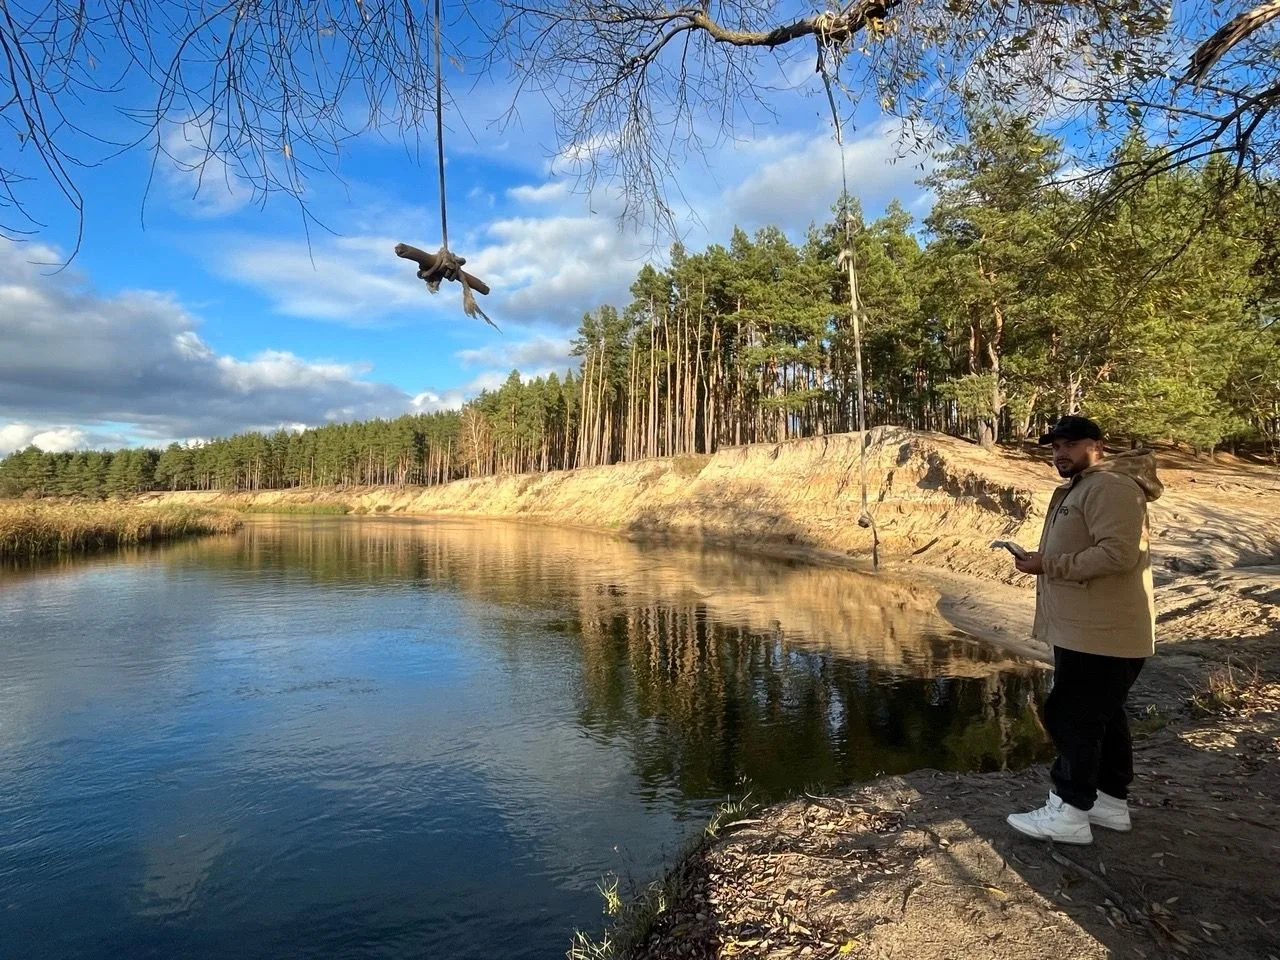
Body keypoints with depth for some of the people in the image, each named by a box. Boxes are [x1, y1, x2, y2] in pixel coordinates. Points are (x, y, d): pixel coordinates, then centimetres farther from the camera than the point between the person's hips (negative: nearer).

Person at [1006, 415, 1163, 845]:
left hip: (1100, 634, -11)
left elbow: (1119, 553, -27)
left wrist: (1051, 564, -22)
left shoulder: (1109, 487, -16)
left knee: (1073, 718, -5)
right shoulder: (1082, 488, 19)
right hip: (1089, 630, 11)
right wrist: (1046, 561, 12)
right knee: (1102, 717, 17)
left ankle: (1069, 813, 3)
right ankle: (1111, 802, 27)